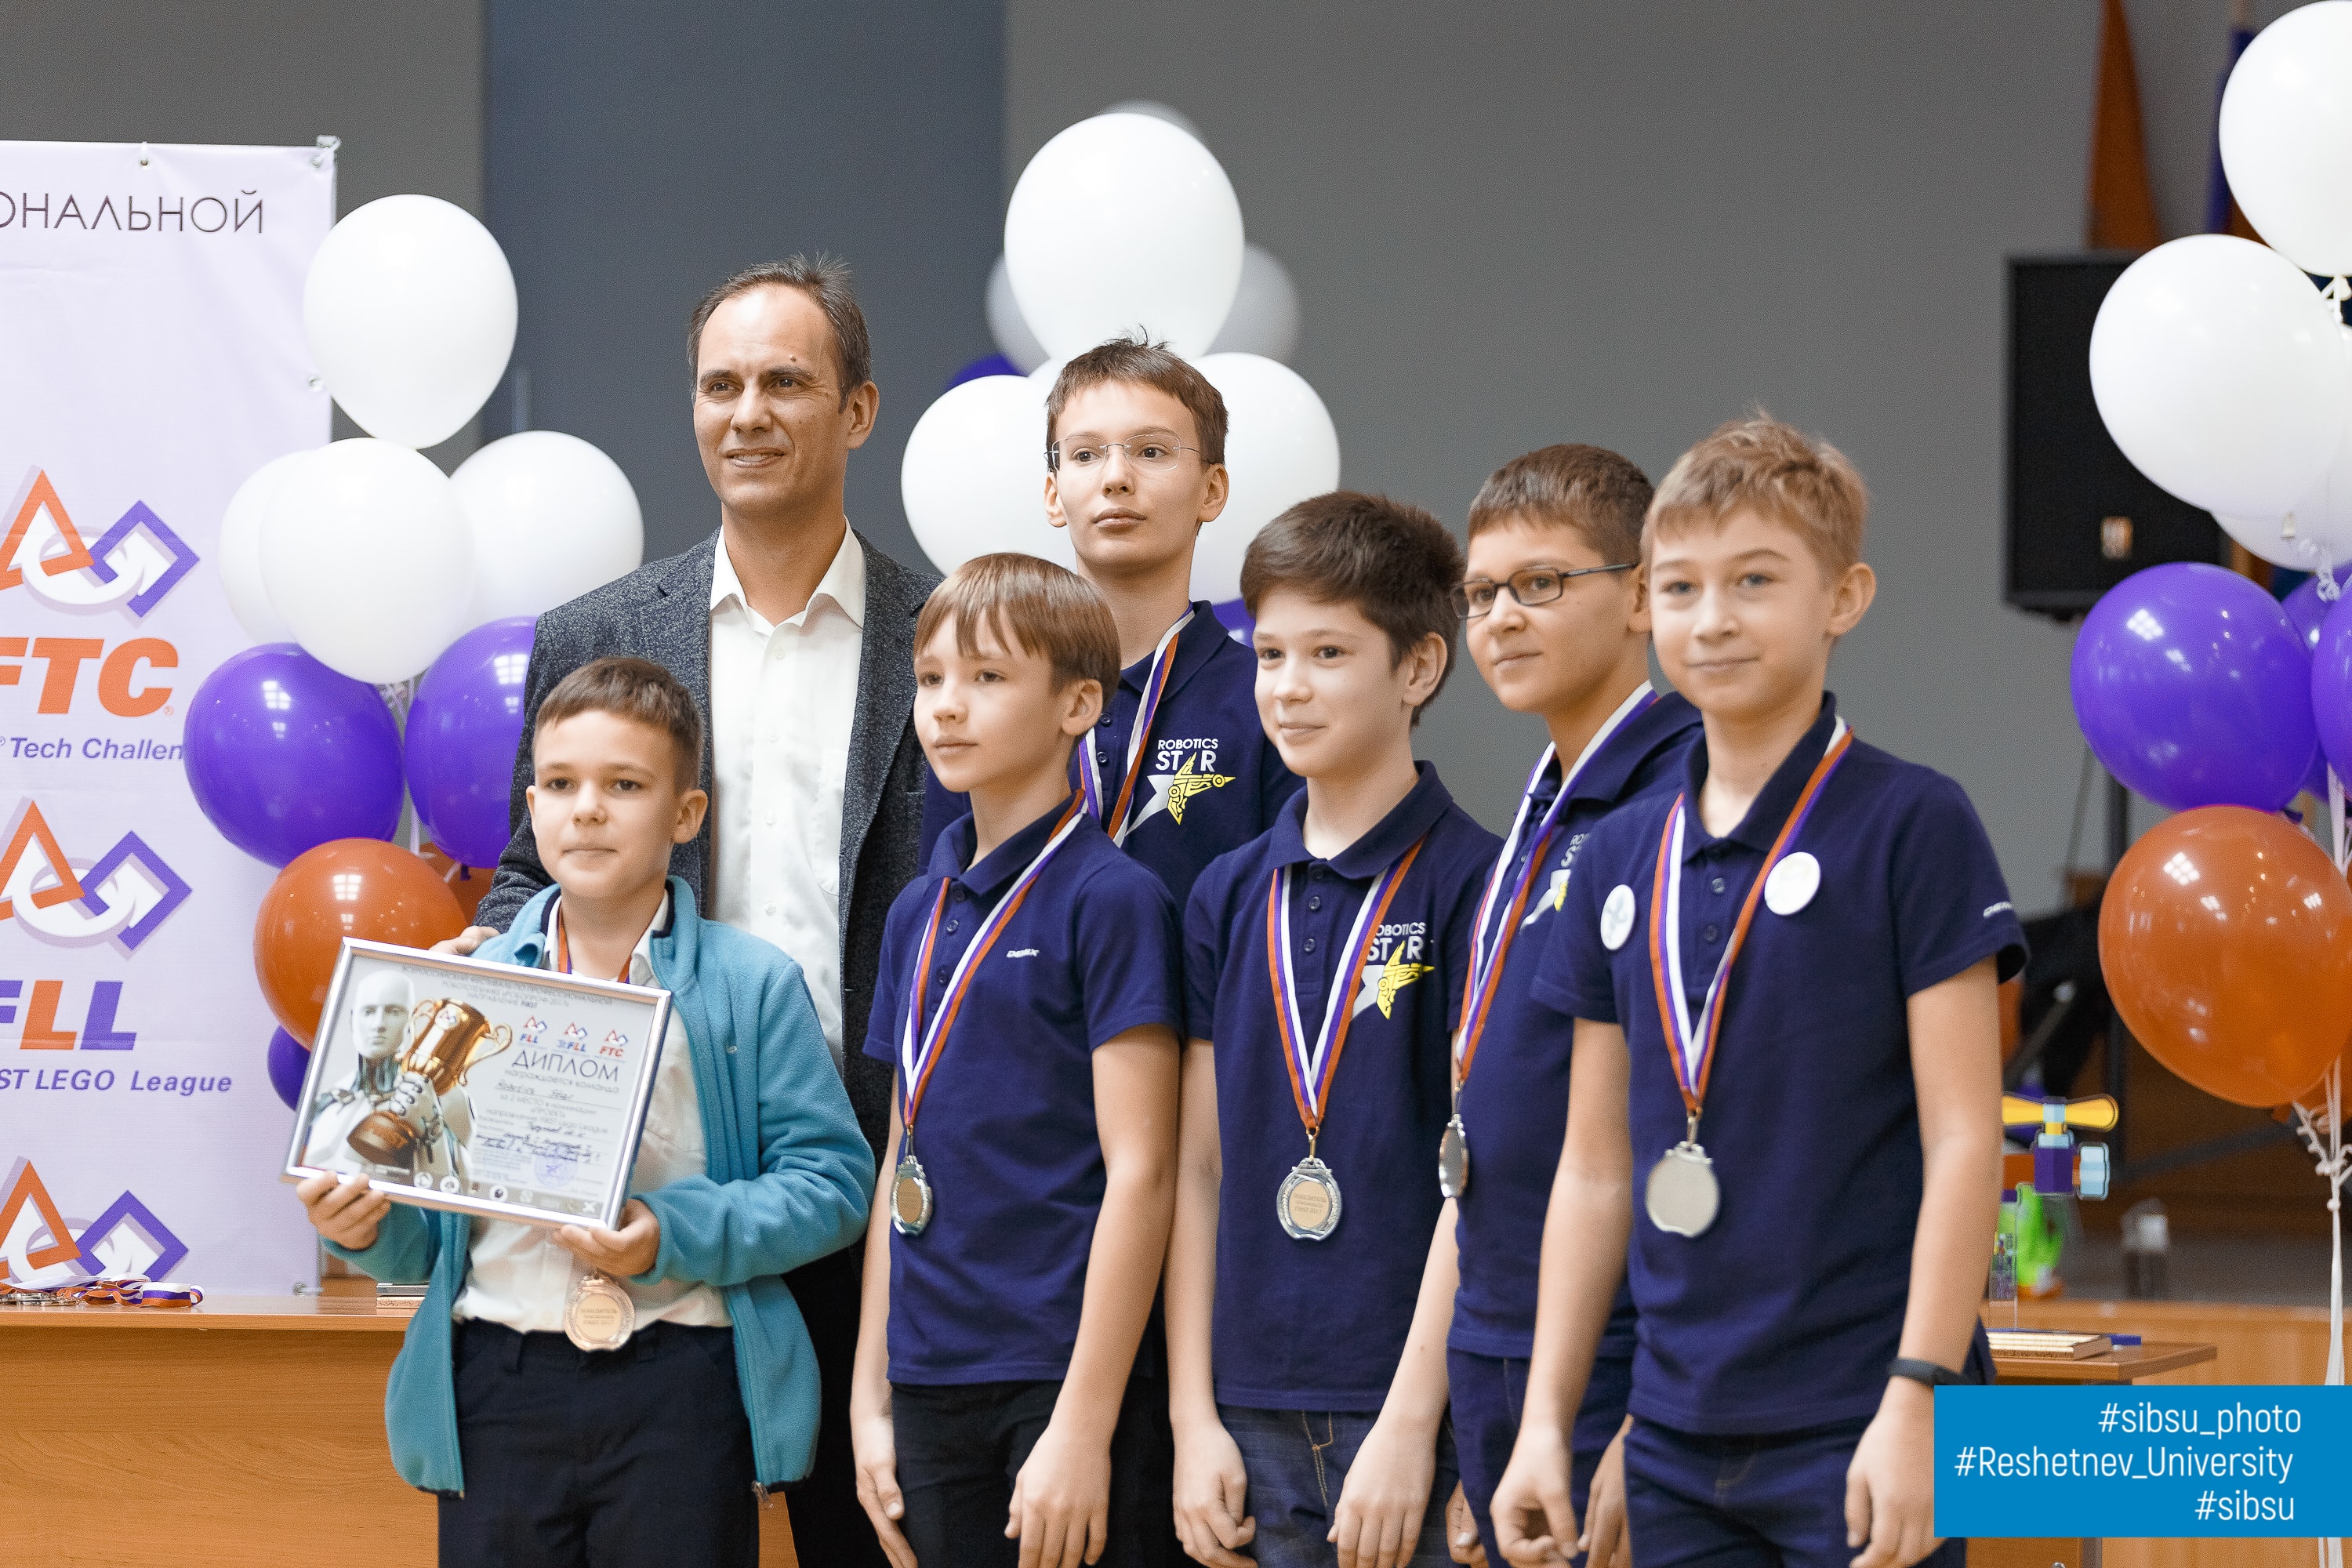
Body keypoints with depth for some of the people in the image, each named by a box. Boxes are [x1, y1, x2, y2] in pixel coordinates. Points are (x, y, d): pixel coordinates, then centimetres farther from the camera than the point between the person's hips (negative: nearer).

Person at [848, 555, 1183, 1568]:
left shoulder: (1108, 898, -8)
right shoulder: (919, 912, 13)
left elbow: (1139, 1172, -12)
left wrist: (1084, 1425, -16)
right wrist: (870, 1398, 12)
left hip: (1059, 1372, -6)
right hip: (933, 1387, 6)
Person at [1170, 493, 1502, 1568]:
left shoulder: (1472, 884, -6)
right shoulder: (1231, 896, 10)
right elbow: (1199, 1167, 11)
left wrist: (1411, 1424, -13)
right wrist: (1195, 1418, 4)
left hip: (1416, 1407, -5)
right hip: (1260, 1424, 5)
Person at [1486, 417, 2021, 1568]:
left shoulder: (1911, 826, -4)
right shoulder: (1620, 859, 11)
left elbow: (1963, 1137, -8)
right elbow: (1596, 1169, 15)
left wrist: (1918, 1398, -15)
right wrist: (1545, 1421, 10)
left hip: (1860, 1434, -5)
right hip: (1682, 1446, 5)